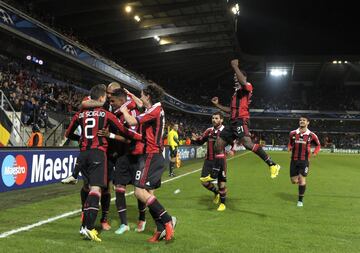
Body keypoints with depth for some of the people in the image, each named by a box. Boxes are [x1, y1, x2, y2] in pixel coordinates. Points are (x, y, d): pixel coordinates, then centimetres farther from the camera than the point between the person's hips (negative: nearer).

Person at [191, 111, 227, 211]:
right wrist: (195, 139, -6)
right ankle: (216, 192, 32)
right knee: (204, 181, 4)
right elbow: (200, 142, 16)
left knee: (221, 182, 2)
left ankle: (222, 203, 22)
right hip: (208, 160, 5)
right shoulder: (209, 130, 7)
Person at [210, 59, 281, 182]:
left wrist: (235, 66, -18)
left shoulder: (247, 86, 0)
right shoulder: (236, 92, 28)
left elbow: (243, 83, -28)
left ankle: (272, 165, -25)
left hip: (241, 121, -10)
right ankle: (214, 175, 14)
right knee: (218, 145, 8)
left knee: (247, 143, -30)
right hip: (233, 122, 10)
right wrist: (217, 104, 27)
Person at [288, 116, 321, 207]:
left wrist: (315, 153, -3)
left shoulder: (311, 135, -1)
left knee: (302, 179, -10)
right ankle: (301, 183, 42)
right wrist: (289, 148, -2)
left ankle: (300, 200, 5)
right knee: (293, 181, 5)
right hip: (294, 160, 3)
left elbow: (318, 145, 13)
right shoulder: (293, 133, 3)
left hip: (304, 160, -2)